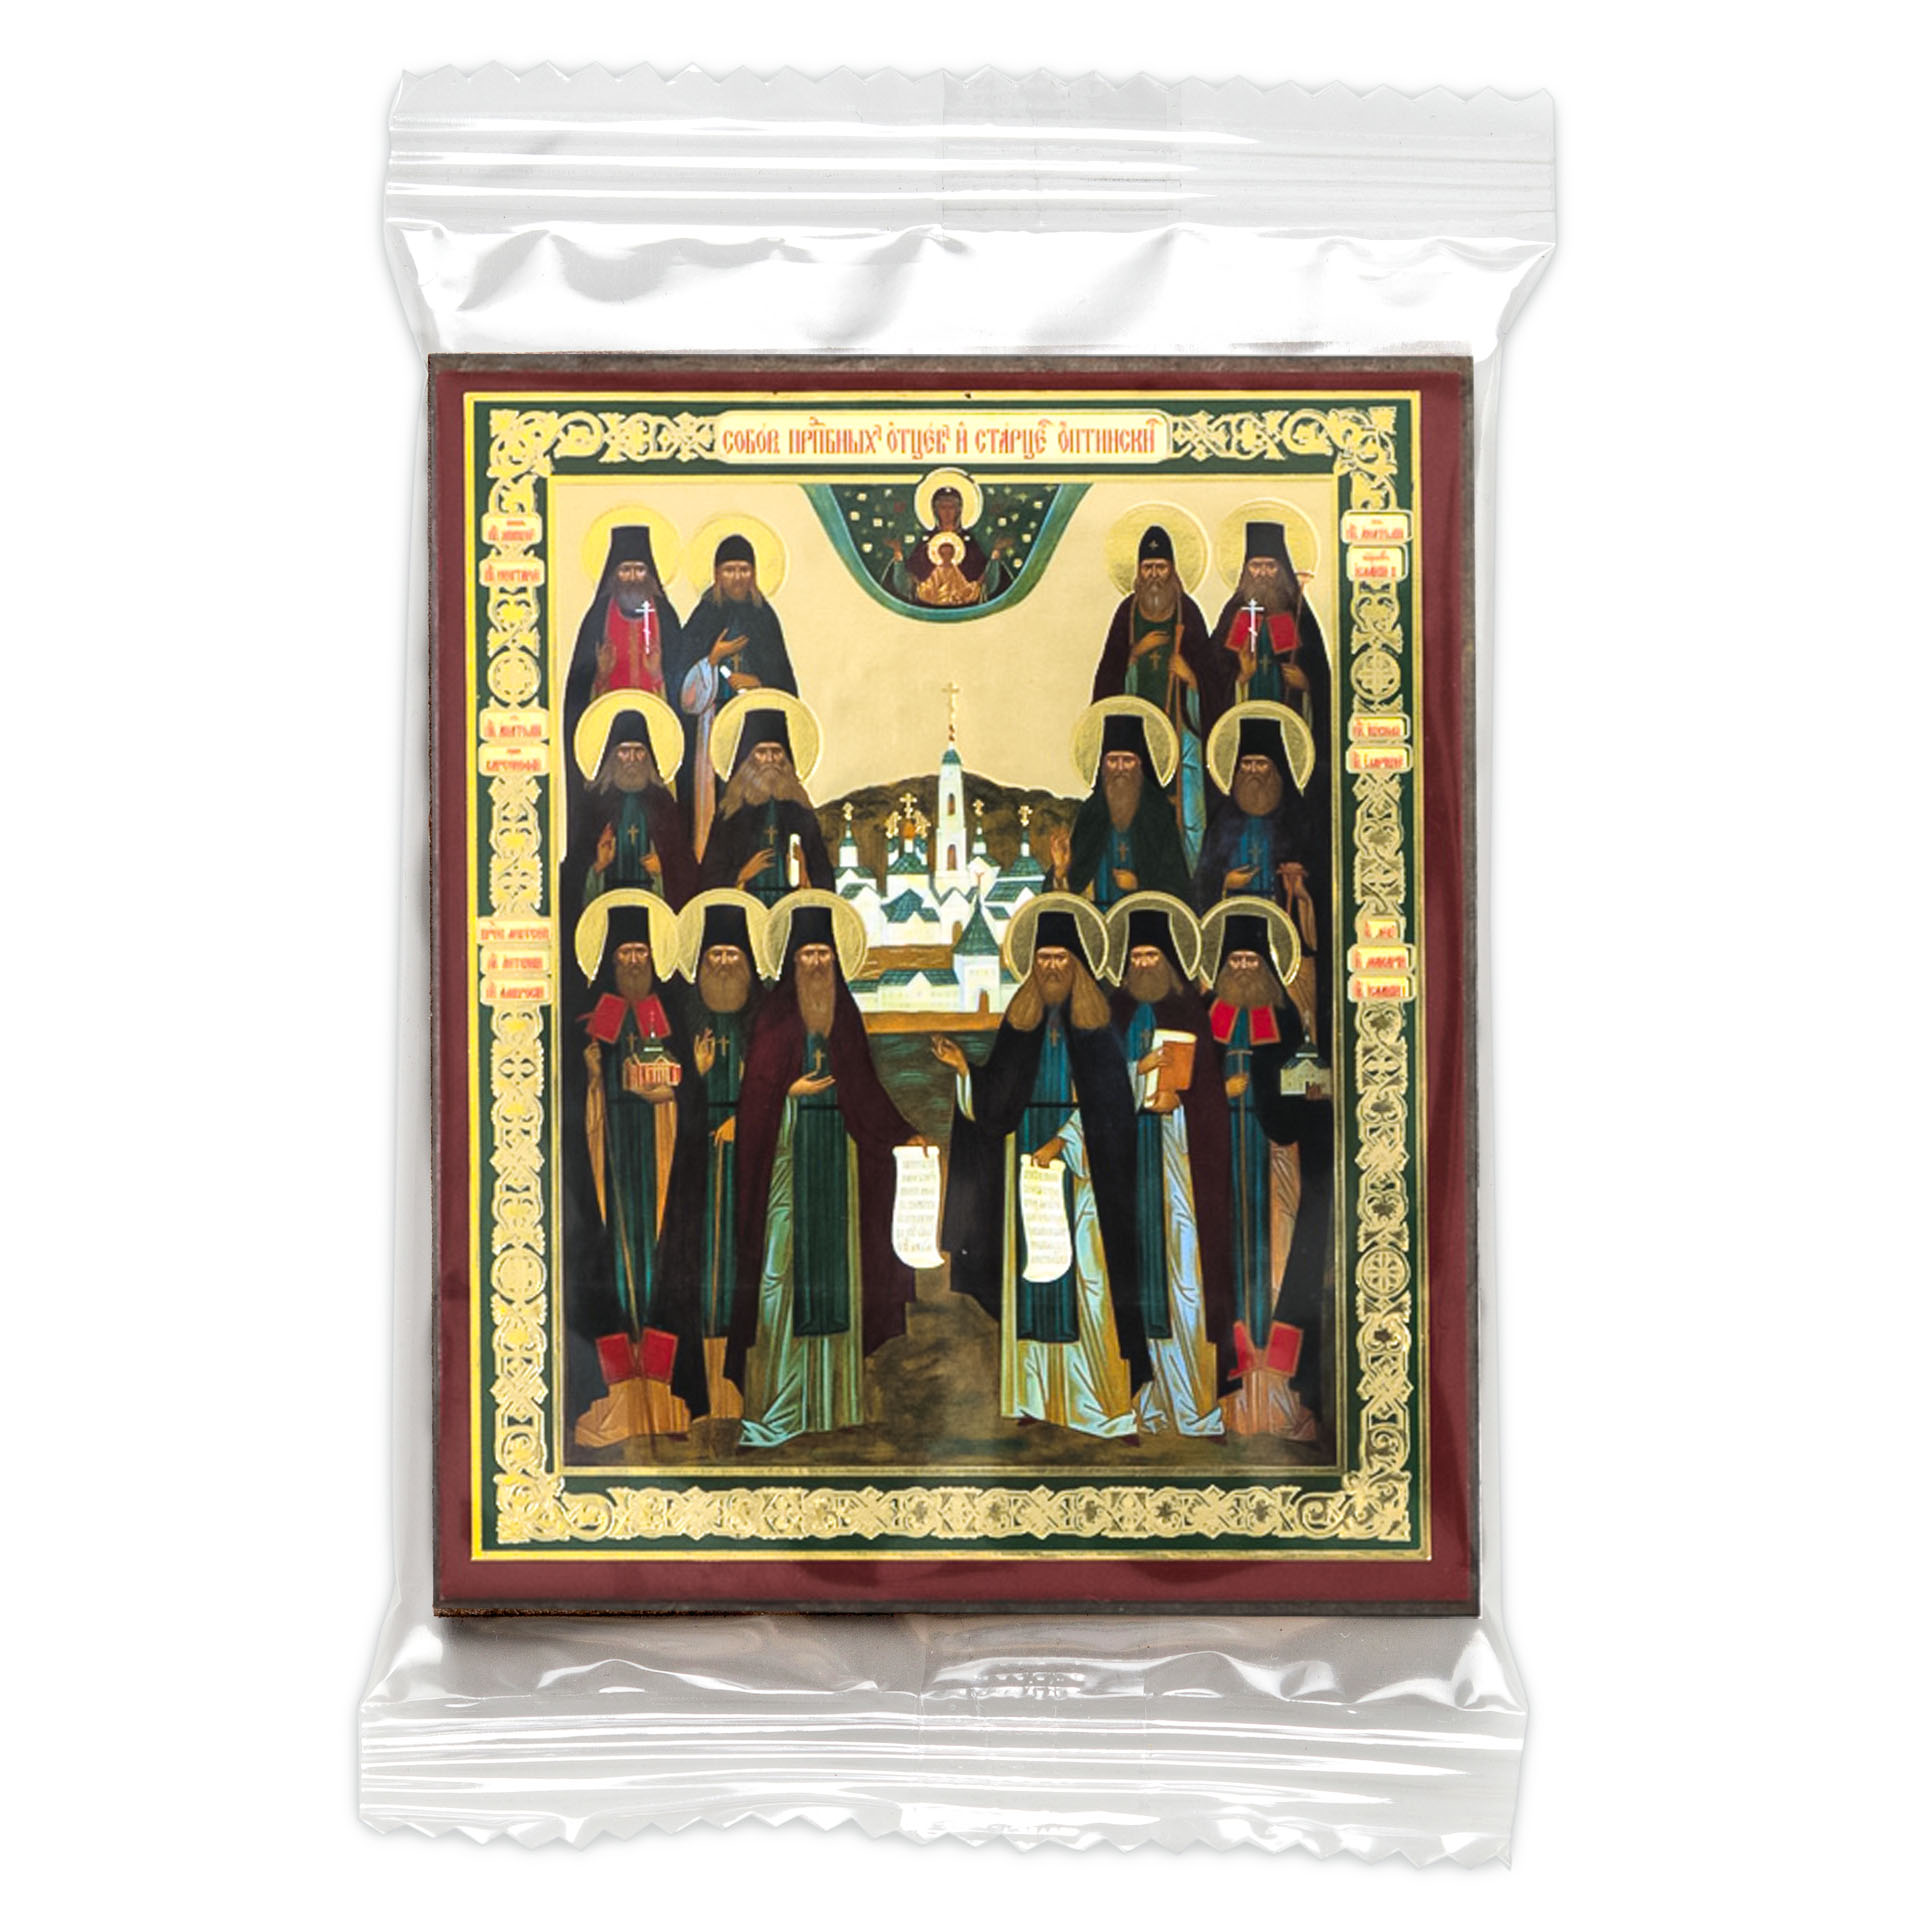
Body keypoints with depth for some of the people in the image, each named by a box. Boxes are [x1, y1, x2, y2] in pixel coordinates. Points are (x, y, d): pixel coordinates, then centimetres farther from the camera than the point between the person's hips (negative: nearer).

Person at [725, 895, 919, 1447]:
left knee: (835, 1248, 4)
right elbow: (758, 1086, -3)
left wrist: (904, 1132, 7)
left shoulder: (845, 1012, 11)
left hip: (839, 1140, 4)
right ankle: (777, 1402, -3)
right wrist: (793, 1090, -18)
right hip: (791, 1142, -4)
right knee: (786, 1253, -6)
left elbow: (865, 1086, 12)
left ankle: (833, 1395, 11)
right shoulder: (775, 1014, 0)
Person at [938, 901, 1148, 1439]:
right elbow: (995, 1100, 8)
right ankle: (1039, 1396, 10)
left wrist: (1065, 1140, -15)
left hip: (1082, 1164, -3)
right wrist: (963, 1067, -6)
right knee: (1032, 1270, 3)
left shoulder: (1097, 1024, -1)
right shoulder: (1019, 1021, 9)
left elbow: (1110, 1101, -7)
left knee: (1087, 1270, -7)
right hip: (1026, 1158, 4)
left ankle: (1108, 1404, -2)